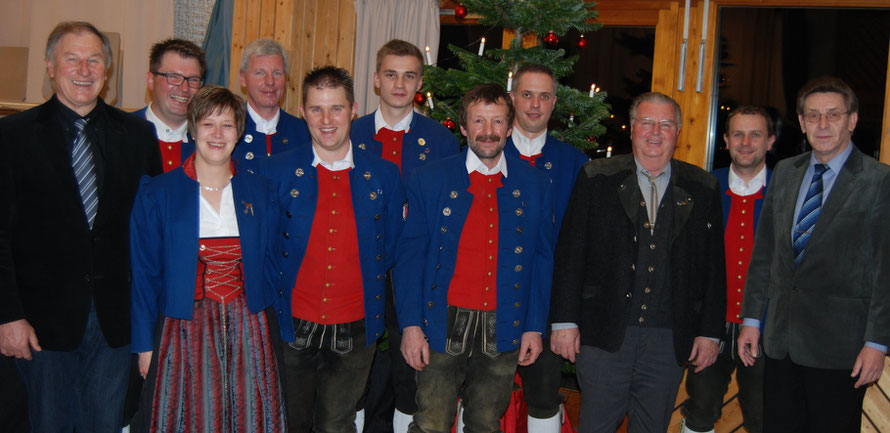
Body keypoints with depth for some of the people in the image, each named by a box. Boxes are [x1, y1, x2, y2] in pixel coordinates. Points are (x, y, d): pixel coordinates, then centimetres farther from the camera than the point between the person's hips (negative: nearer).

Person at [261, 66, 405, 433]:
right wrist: (275, 297, 1)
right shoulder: (275, 172, -2)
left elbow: (390, 251, 9)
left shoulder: (384, 176, 0)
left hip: (355, 331, 0)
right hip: (291, 328, 0)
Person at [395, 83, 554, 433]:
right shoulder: (428, 179, 0)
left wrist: (535, 327, 3)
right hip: (442, 327, -1)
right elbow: (409, 256, -1)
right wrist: (410, 325, -8)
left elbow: (542, 260, 8)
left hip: (503, 334, 2)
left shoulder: (535, 186, 5)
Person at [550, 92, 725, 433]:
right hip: (604, 334, -1)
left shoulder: (703, 189, 6)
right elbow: (570, 254, 0)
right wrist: (564, 320, -5)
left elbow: (713, 265, 7)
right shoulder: (597, 178, 2)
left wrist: (710, 331, 3)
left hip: (669, 341, 2)